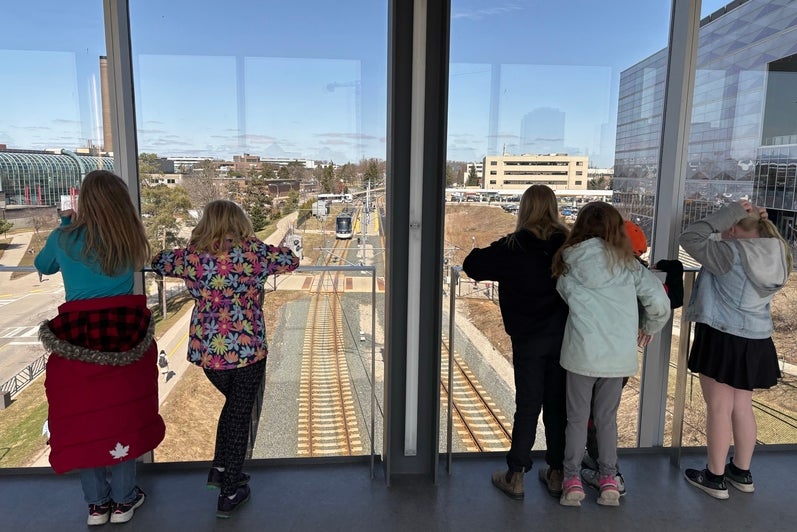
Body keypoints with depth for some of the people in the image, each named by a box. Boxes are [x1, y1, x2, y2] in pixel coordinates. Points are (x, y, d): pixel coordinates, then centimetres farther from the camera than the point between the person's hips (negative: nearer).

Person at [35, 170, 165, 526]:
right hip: (125, 334, 1)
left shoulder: (64, 238, -2)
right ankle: (122, 500, 24)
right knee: (124, 414, 12)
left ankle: (97, 503, 25)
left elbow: (42, 266, 19)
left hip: (78, 336, 0)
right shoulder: (129, 239, -1)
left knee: (81, 418, 13)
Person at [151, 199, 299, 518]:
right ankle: (230, 493, 22)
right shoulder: (253, 252, -8)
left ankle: (220, 469, 36)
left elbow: (157, 261, 17)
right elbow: (291, 260, 7)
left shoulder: (192, 256, -1)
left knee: (234, 403, 28)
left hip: (206, 352, 3)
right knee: (240, 415, 12)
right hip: (247, 351, -3)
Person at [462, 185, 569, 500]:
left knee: (527, 405, 6)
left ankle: (515, 476, 14)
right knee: (557, 403, 13)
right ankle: (556, 474, 24)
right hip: (563, 335, 3)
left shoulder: (514, 246, -11)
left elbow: (472, 264, -6)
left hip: (528, 337, -2)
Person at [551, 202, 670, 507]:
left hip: (581, 353, -1)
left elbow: (564, 295, 3)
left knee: (577, 419, 13)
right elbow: (660, 302, -5)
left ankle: (572, 481, 20)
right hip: (619, 355, 1)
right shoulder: (628, 265, -2)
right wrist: (649, 329, 12)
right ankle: (608, 482, 25)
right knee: (607, 419, 17)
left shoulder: (569, 265, -3)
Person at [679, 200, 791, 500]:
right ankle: (742, 473, 30)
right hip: (756, 340, 7)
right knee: (742, 408, 17)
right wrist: (757, 220, 5)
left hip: (723, 338, -7)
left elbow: (690, 238, -16)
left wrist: (729, 213, -13)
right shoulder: (777, 253, 3)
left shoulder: (731, 252, -20)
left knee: (719, 408, 3)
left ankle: (715, 478, 14)